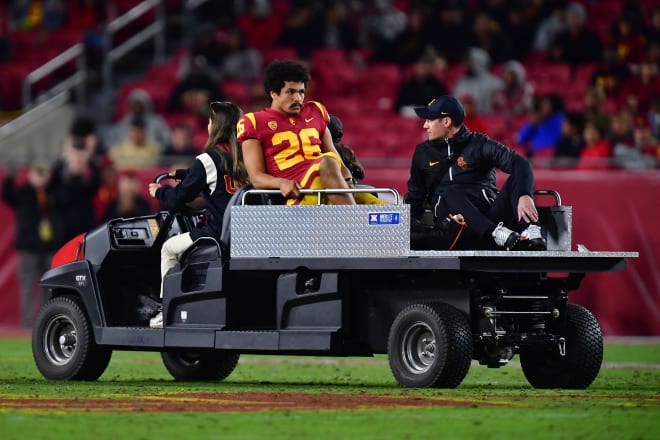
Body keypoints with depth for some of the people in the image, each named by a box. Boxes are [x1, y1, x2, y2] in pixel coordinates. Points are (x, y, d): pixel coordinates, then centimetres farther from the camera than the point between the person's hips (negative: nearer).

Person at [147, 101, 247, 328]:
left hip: (217, 233, -7)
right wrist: (179, 174, 41)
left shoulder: (208, 160, -10)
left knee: (169, 249, 19)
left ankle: (166, 311, 18)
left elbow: (181, 196, -3)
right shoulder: (243, 159, 9)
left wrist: (159, 192, 18)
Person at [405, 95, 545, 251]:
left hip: (489, 217, 0)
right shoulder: (423, 152, 20)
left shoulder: (479, 144, 8)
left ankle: (532, 235, -45)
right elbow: (415, 197, 27)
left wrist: (525, 196, -28)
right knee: (450, 193, -32)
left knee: (515, 181, -22)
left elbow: (520, 164, -7)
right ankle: (499, 235, -52)